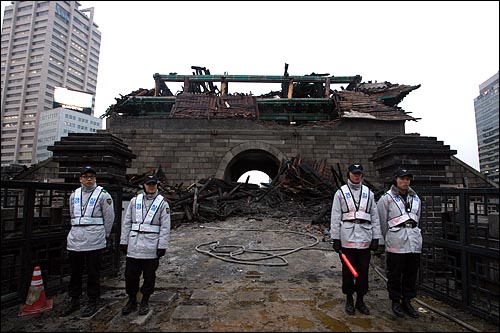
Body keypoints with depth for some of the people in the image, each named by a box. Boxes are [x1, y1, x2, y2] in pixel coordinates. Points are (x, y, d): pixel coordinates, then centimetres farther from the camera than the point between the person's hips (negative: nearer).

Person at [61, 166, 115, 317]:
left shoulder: (103, 194, -5)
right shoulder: (74, 194, 10)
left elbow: (109, 217, -2)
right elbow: (73, 215, 19)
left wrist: (104, 234, 4)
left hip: (94, 241, -5)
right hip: (75, 239, 5)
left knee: (93, 273, 3)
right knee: (75, 272, 14)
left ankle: (92, 302, 17)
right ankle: (74, 301, 30)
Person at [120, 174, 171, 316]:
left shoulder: (162, 203, -1)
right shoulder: (135, 200, 7)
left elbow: (165, 227, -4)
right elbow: (126, 222, 10)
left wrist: (162, 246, -9)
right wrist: (124, 241, 5)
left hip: (152, 246, -2)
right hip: (134, 245, 2)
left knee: (149, 276, 8)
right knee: (130, 274, 9)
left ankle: (144, 302, 27)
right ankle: (132, 300, 29)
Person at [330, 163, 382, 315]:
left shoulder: (368, 193, 9)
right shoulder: (341, 192, 1)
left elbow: (375, 216, 9)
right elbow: (335, 217, -1)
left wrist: (376, 238, 4)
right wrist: (335, 238, -4)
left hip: (365, 238, 2)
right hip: (347, 238, -2)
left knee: (363, 271, 9)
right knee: (348, 270, 6)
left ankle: (360, 300, 26)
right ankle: (349, 300, 23)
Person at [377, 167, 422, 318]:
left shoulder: (415, 198, 13)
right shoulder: (386, 198, -4)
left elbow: (416, 219, 19)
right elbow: (382, 222, 0)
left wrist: (412, 233, 16)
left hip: (414, 241, 5)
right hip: (396, 243, -5)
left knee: (412, 273, 12)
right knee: (395, 274, 3)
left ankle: (407, 302, 26)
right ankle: (396, 302, 19)